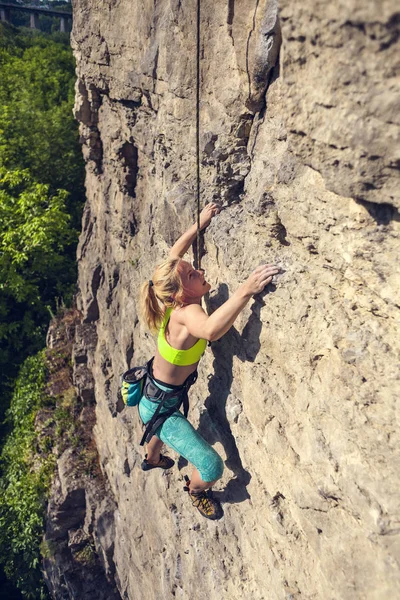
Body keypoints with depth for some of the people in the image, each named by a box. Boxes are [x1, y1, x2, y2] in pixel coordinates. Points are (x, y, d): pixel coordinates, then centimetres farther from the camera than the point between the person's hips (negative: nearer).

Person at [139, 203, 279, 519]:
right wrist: (246, 290, -65)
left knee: (159, 431, 41)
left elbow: (174, 255, 2)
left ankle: (152, 460, 75)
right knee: (212, 467, -8)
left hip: (156, 395, 9)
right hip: (159, 406, -9)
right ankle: (196, 490, 28)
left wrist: (201, 223, 3)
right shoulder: (187, 313, -38)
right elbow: (211, 330, -64)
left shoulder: (176, 303, -15)